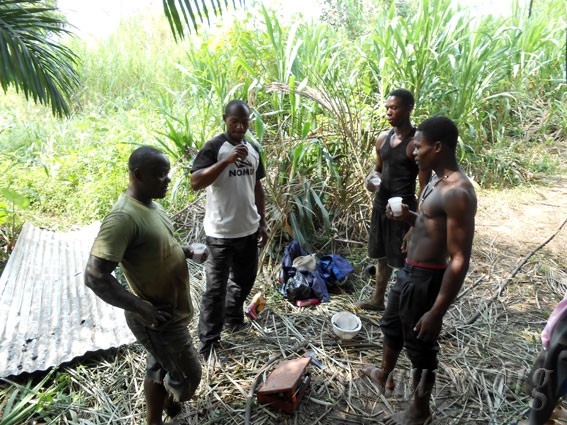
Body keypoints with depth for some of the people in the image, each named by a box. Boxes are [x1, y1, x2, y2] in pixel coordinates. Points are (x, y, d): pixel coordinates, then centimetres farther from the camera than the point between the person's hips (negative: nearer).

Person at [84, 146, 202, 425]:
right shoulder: (123, 217, -28)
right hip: (159, 319, -8)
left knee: (159, 367, 24)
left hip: (170, 309, 9)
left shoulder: (150, 204, 2)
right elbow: (95, 277, -30)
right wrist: (140, 308, -27)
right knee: (188, 375, 11)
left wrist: (184, 251, 3)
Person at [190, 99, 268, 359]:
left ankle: (233, 319, 44)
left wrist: (262, 223, 14)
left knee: (245, 279, 21)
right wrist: (228, 160, -33)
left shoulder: (253, 149, 8)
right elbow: (195, 183, -26)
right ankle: (208, 341, 18)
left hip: (248, 230, 7)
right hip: (221, 232, -7)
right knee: (216, 287, 2)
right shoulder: (213, 147, -13)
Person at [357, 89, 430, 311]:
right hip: (380, 206, 7)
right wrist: (372, 178, -5)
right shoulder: (383, 138, 5)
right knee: (383, 256, 20)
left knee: (403, 262, 5)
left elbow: (424, 188, -16)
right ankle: (378, 299, 38)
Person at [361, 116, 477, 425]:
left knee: (421, 347, 11)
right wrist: (409, 217, -1)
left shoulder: (457, 192, -26)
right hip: (409, 273, 10)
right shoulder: (436, 182, 6)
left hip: (427, 281, -10)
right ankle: (384, 374, 54)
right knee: (392, 326, 28)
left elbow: (459, 260, -26)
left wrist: (437, 312, -24)